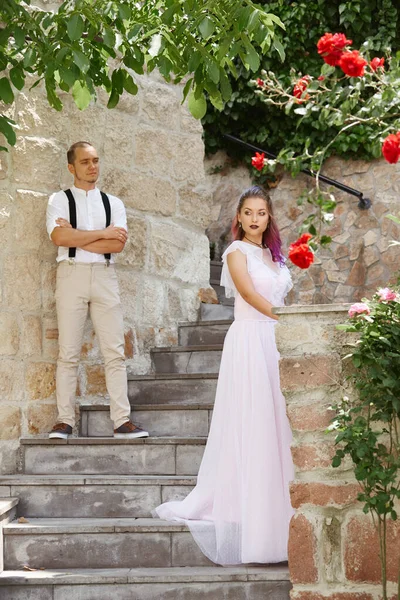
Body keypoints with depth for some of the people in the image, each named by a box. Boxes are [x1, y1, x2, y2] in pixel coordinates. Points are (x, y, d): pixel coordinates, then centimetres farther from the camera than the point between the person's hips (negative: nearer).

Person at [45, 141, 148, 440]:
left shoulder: (113, 203, 13)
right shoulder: (59, 200, 7)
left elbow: (118, 244, -2)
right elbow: (59, 237, -11)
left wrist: (77, 238, -8)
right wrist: (103, 234, -7)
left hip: (105, 276, 2)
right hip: (72, 274, -2)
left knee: (115, 352, -2)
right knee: (69, 353, -2)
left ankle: (123, 421, -1)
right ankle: (65, 421, 1)